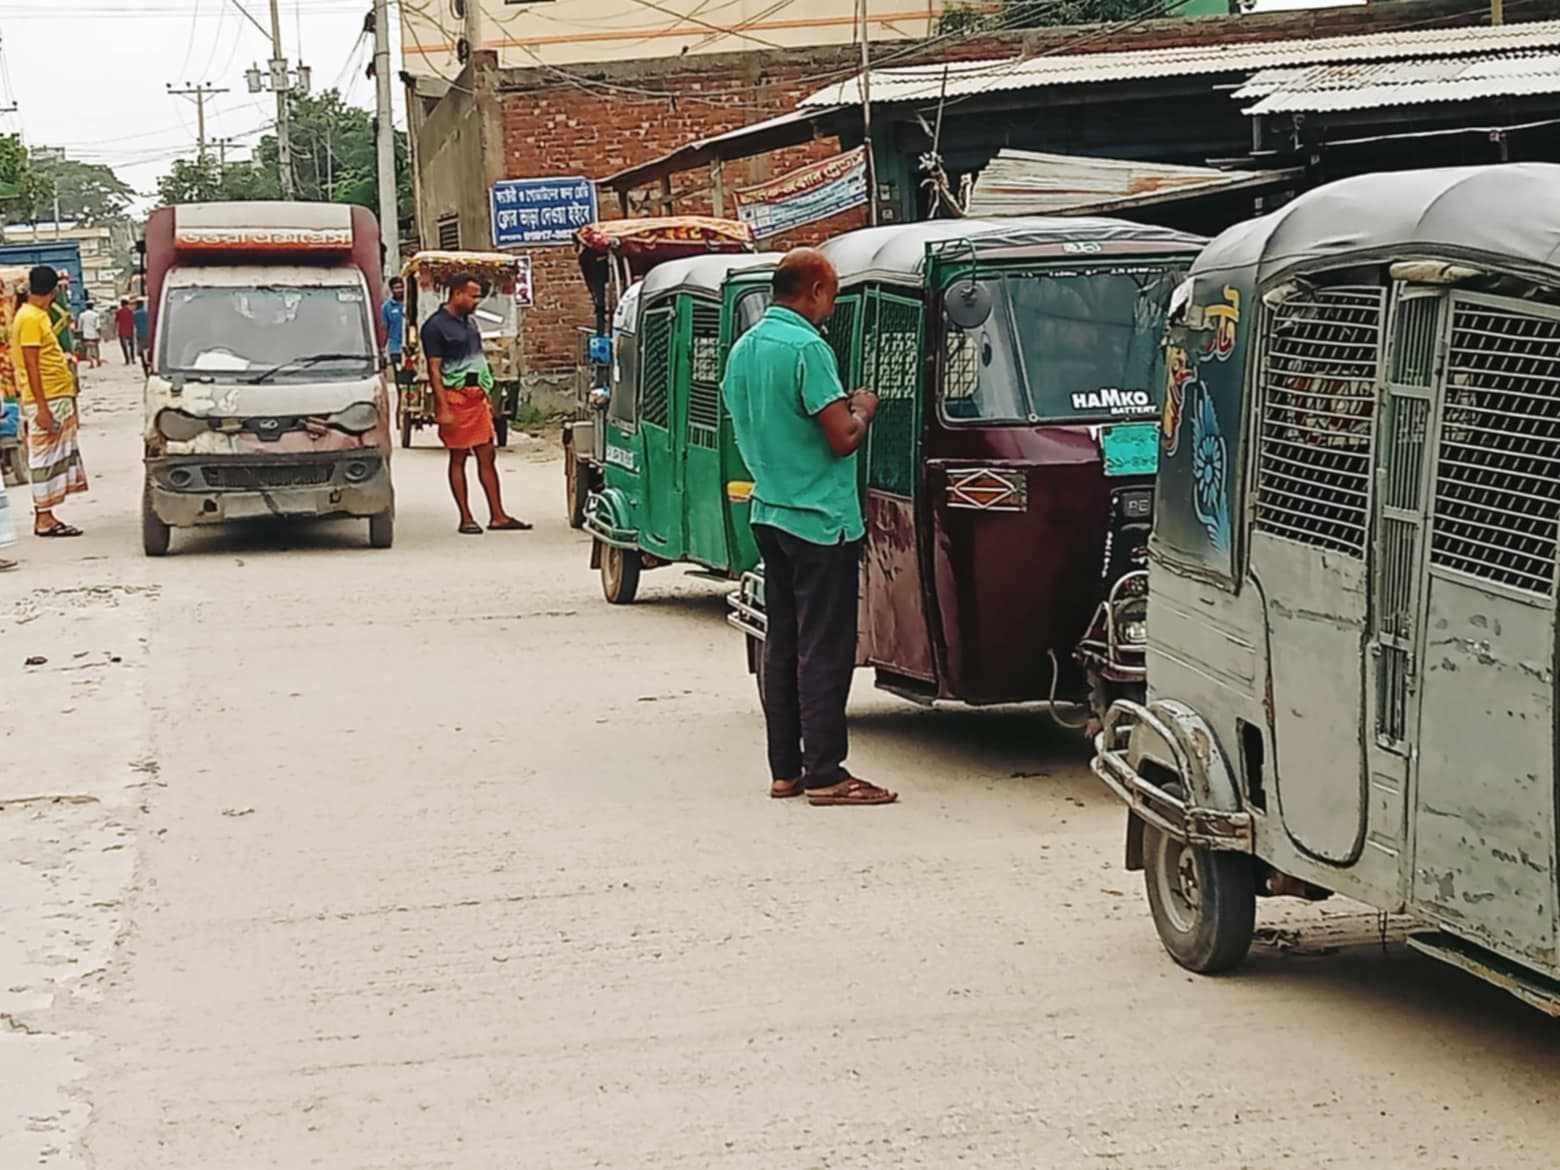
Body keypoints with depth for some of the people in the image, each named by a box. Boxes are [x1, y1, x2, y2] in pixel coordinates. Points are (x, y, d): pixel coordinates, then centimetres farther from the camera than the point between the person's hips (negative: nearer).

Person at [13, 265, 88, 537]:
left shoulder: (38, 316, 16)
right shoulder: (31, 319, -14)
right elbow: (31, 366, -19)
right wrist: (42, 407, -21)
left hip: (57, 398, 10)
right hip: (46, 401, -10)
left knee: (56, 458, 11)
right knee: (46, 459, -6)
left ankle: (45, 514, 14)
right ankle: (44, 518, -2)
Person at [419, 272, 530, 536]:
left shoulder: (468, 321, 15)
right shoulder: (436, 326, -9)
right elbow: (434, 370, -13)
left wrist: (487, 395, 19)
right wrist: (443, 409, -19)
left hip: (477, 397, 8)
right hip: (455, 397, -8)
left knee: (487, 456, 5)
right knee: (458, 458, 0)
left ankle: (497, 516, 7)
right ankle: (466, 519, 5)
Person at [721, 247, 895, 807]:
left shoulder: (744, 348, 11)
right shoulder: (806, 348, -17)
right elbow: (842, 439, -19)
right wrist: (863, 408, 1)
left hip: (769, 513, 9)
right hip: (820, 518, -9)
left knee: (783, 644, 12)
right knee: (825, 650, -5)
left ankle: (784, 768, 15)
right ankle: (824, 774, -4)